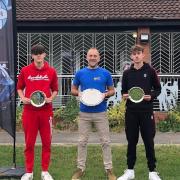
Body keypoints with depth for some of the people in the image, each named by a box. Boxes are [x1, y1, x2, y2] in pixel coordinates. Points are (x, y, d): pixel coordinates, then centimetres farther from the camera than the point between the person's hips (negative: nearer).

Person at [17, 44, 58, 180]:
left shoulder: (51, 71, 2)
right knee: (29, 142, 5)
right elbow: (19, 87, 11)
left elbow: (55, 89, 11)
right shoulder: (25, 70, 1)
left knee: (46, 142, 5)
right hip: (29, 110, 0)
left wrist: (51, 98, -7)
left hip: (46, 110, 1)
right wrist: (23, 98, -7)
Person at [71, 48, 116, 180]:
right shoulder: (80, 73, 2)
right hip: (84, 113, 1)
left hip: (101, 113, -1)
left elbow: (112, 90, 7)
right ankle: (81, 168, 17)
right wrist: (78, 93, -11)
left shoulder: (105, 73, -1)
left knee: (105, 141, 2)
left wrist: (105, 94, -14)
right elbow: (73, 89, 12)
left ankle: (109, 169, 11)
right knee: (82, 141, 7)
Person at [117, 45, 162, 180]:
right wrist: (124, 95, -7)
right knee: (132, 141, 7)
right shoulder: (127, 73, 7)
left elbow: (158, 89, 6)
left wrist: (151, 96, -13)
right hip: (131, 111, 2)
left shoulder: (150, 71, 1)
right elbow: (123, 90, 15)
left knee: (149, 141, 1)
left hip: (146, 111, -2)